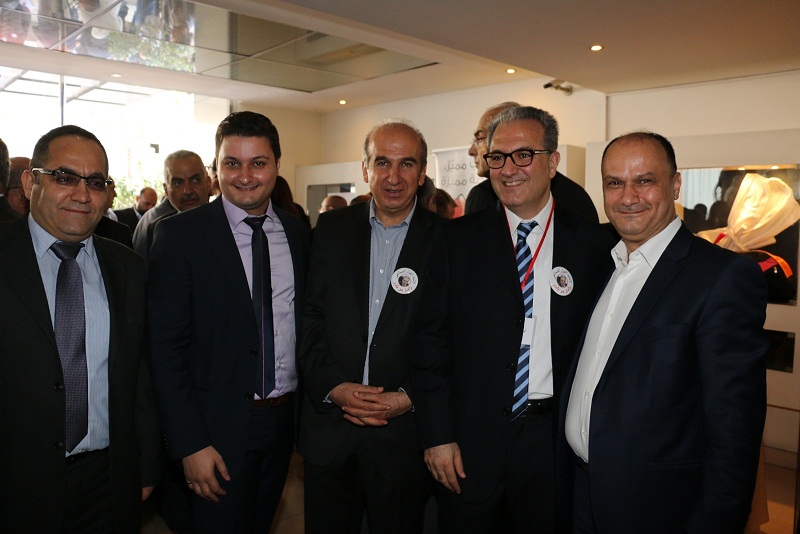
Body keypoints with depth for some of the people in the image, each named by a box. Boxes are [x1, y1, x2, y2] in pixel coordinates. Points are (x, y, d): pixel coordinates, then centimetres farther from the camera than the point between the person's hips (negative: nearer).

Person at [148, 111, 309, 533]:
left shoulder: (297, 233, 3)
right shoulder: (180, 234, -11)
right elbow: (166, 347, -12)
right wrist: (190, 444, -15)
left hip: (284, 418, 5)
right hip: (219, 427, -4)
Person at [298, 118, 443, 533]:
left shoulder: (447, 240, -4)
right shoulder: (331, 229, 3)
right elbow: (310, 317, 0)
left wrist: (409, 398, -13)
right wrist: (333, 386, -10)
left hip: (404, 433, -1)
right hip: (329, 427, 2)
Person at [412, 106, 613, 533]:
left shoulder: (593, 245, -2)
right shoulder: (459, 240, -2)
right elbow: (431, 340, -4)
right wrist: (437, 435, -7)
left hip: (555, 440, 1)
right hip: (470, 440, 0)